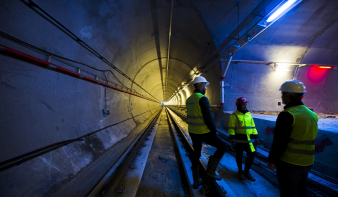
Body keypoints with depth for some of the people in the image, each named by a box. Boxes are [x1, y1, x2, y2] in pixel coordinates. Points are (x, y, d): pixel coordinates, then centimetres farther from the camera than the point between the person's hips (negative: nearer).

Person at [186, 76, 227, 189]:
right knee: (222, 146, 9)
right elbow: (208, 118, -20)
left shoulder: (189, 100, 8)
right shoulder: (203, 99, -18)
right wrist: (214, 131, -7)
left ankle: (196, 181, 30)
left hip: (192, 132, 8)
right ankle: (211, 171, 9)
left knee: (196, 154, 18)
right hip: (204, 132, -8)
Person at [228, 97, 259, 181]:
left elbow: (253, 126, 14)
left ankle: (246, 171, 25)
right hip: (239, 140, -5)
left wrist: (256, 137, 12)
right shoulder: (234, 115, -9)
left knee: (251, 155, 5)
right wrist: (232, 140, -15)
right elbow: (231, 128, -11)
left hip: (248, 140, 5)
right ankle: (240, 171, 30)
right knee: (239, 156, 9)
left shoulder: (249, 114, 9)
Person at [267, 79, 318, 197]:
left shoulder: (287, 115, -21)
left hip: (289, 163, -8)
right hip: (307, 162, 8)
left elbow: (279, 141, -20)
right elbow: (309, 139, 14)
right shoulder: (312, 114, 6)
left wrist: (272, 160, -10)